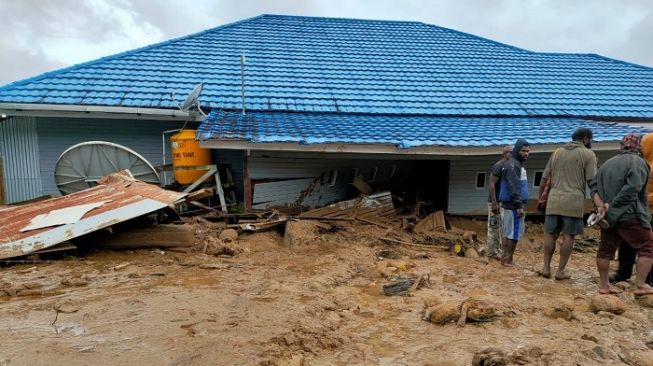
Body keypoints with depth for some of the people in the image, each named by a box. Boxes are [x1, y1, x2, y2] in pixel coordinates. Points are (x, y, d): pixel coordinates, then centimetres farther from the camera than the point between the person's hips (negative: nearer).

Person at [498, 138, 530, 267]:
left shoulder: (519, 164, 18)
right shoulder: (512, 165, -13)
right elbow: (513, 188, -21)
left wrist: (521, 205, 20)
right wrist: (519, 206, -23)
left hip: (512, 204, 10)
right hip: (513, 205, -10)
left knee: (508, 232, 11)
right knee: (514, 233, -7)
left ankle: (505, 257, 16)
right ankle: (508, 259, -3)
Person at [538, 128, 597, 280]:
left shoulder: (557, 152, 16)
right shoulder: (588, 154, 3)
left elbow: (544, 179, 14)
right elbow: (592, 181, -4)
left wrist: (541, 198, 20)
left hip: (554, 200, 4)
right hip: (574, 201, -4)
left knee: (550, 234, 11)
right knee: (568, 236, 3)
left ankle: (546, 267, 11)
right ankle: (560, 270, 7)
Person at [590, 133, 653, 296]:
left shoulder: (607, 163, 15)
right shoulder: (638, 162, -5)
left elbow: (594, 186, 5)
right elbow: (631, 189, -19)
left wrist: (600, 205, -6)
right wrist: (613, 206, -14)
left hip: (608, 216, 7)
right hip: (630, 215, -7)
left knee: (606, 249, 11)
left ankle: (604, 284, 18)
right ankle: (640, 285, 4)